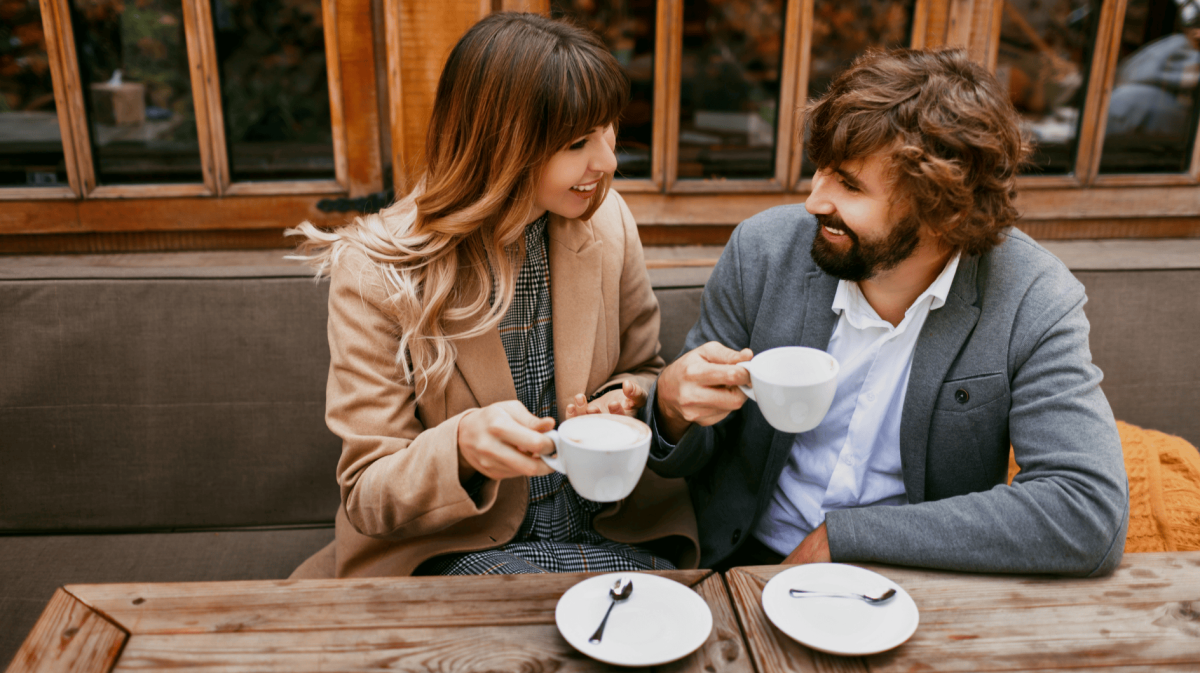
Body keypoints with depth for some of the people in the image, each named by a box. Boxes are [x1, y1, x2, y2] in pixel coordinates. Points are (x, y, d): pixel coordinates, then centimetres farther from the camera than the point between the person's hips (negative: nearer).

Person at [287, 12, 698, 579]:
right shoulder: (374, 273, -15)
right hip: (460, 546, -3)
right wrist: (461, 447, -34)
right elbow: (368, 499, -11)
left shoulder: (607, 221, -3)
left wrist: (623, 404, -15)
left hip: (608, 532, 4)